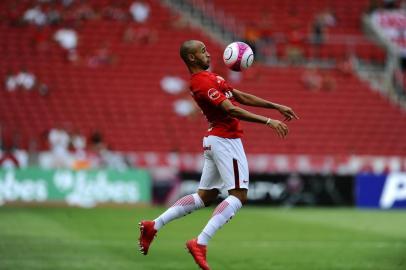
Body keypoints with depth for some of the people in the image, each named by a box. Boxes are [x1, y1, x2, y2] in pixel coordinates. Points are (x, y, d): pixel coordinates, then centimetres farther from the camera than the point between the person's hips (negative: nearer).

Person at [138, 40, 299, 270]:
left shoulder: (208, 77, 17)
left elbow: (242, 97, 20)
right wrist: (268, 121, -26)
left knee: (205, 197, 14)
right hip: (226, 140, -10)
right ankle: (201, 243, -18)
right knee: (239, 196, -11)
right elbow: (231, 110, -24)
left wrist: (277, 107, 17)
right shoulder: (202, 82, -16)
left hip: (215, 140, 10)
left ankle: (154, 225, 14)